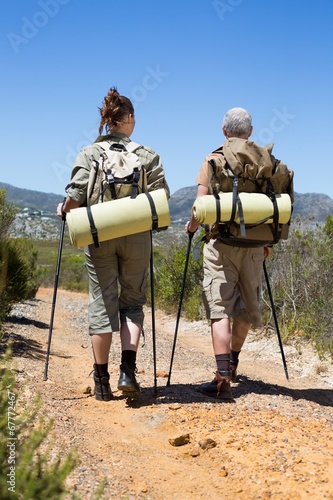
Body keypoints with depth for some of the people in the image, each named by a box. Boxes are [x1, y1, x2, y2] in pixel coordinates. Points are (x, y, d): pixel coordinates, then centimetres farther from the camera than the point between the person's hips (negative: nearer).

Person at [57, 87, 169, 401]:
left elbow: (77, 195, -10)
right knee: (132, 301, 14)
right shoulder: (147, 155, 1)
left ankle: (102, 382, 12)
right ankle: (128, 370, -2)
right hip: (136, 236, 0)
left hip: (98, 235, 0)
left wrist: (64, 209, 10)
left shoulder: (89, 153, -1)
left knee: (102, 304, 8)